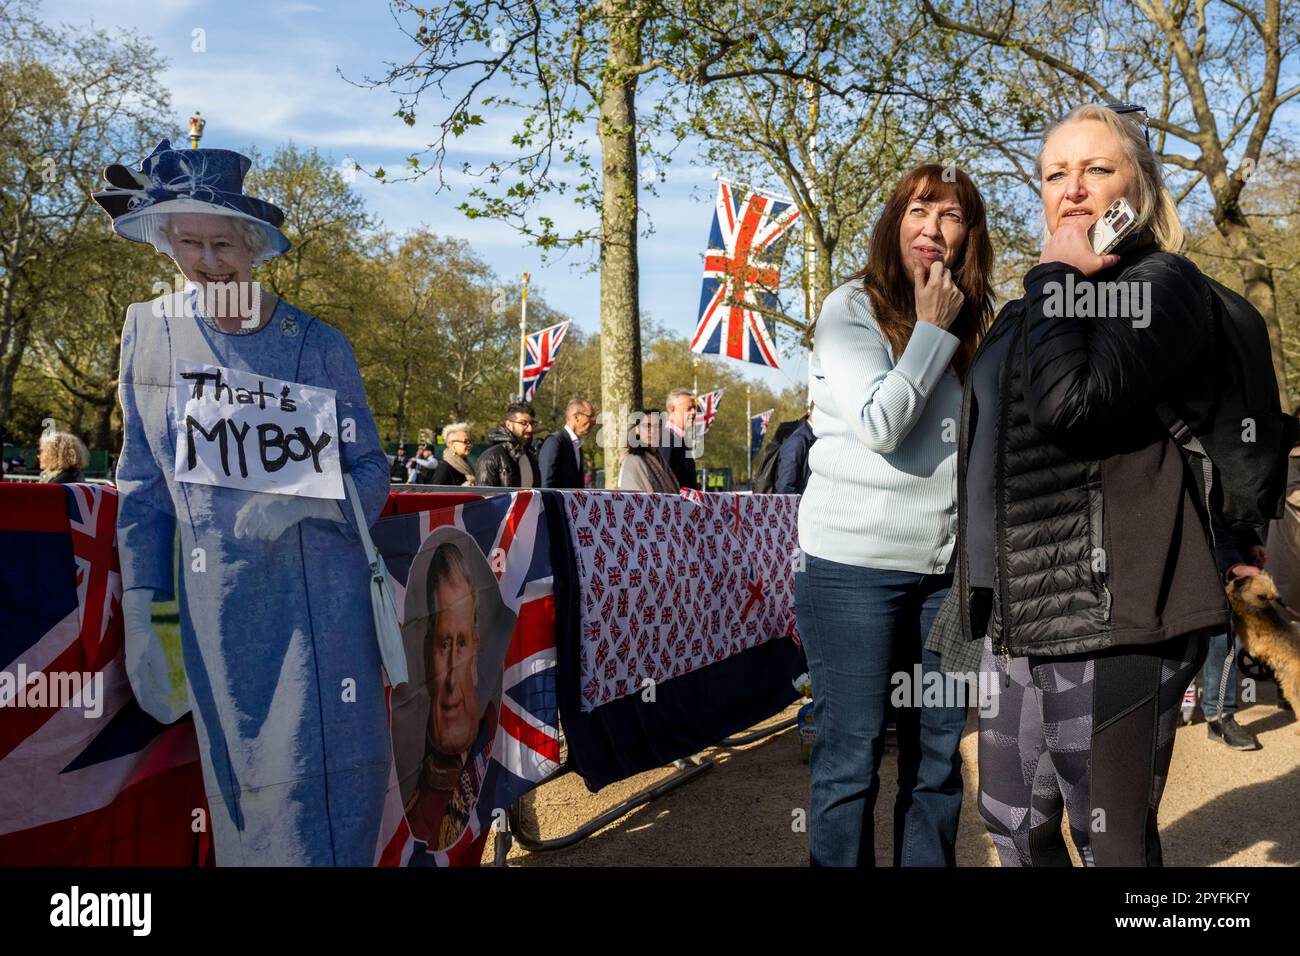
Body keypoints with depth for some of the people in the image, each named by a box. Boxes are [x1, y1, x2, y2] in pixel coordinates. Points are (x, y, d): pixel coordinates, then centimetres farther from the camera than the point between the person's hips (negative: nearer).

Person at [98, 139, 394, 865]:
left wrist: (303, 501, -18)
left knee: (333, 784, 0)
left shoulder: (319, 344, -3)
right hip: (219, 609, 2)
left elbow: (371, 472, 3)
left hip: (322, 605, -1)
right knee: (245, 796, 9)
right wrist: (142, 616, 2)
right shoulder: (150, 329, 3)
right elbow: (143, 488, 7)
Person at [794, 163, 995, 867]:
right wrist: (932, 329, -10)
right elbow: (878, 423, -16)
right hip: (855, 566, -5)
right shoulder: (852, 309, -4)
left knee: (938, 752, 10)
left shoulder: (971, 323, 13)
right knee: (852, 754, 0)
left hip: (946, 569, 6)